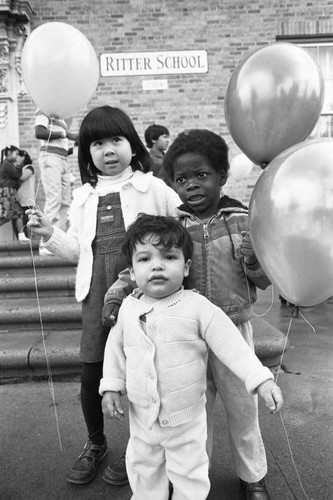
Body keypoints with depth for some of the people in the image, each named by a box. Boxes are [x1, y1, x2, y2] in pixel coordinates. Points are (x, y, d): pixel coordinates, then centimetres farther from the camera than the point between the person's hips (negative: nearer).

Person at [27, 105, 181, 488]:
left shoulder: (153, 188, 1)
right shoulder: (83, 197, 13)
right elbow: (77, 251, 16)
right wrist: (49, 234, 3)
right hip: (97, 292, 4)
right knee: (90, 376, 8)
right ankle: (95, 444, 37)